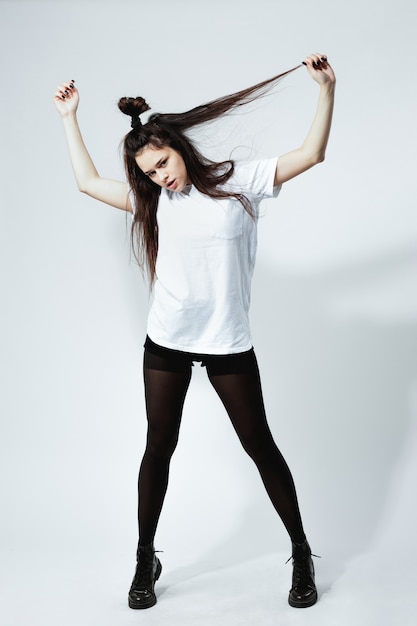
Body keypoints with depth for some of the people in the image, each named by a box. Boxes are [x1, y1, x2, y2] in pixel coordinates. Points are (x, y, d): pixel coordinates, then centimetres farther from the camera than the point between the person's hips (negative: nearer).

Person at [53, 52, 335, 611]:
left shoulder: (240, 181, -4)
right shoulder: (153, 199, 6)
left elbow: (311, 153, -8)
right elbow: (88, 181, 13)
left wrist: (327, 88, -17)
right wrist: (69, 117, 17)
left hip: (228, 344, -2)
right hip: (167, 343, 3)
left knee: (260, 445, 7)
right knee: (159, 448, 10)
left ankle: (301, 553, 23)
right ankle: (145, 560, 26)